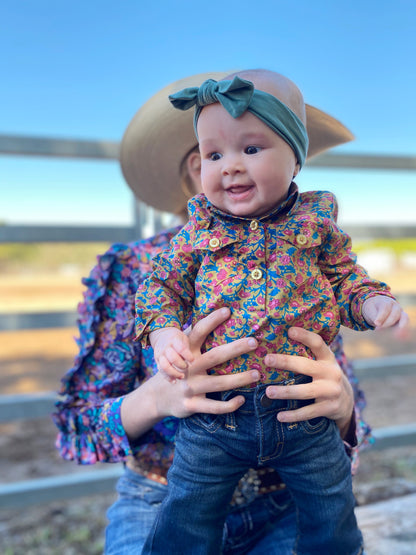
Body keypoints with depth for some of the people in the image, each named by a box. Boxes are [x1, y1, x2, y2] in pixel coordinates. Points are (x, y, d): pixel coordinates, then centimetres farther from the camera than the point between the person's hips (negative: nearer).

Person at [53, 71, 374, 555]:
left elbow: (351, 432, 1)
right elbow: (76, 425, -7)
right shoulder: (130, 270, -7)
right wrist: (157, 397, -28)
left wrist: (340, 402, -23)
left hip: (283, 510, 3)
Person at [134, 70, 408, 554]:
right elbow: (162, 284, 6)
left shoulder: (316, 224, 0)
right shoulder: (199, 230, -1)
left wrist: (374, 303, -12)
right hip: (214, 418, 0)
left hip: (305, 413, 1)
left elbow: (348, 283, 8)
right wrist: (165, 333, -11)